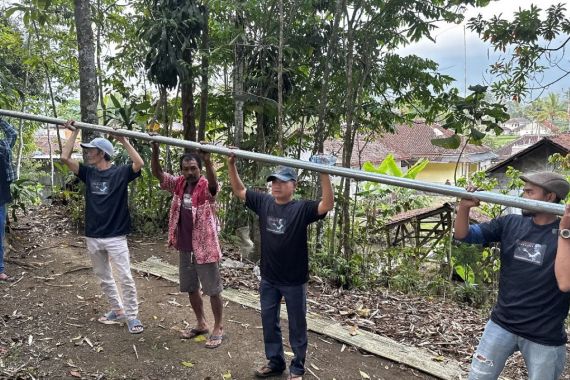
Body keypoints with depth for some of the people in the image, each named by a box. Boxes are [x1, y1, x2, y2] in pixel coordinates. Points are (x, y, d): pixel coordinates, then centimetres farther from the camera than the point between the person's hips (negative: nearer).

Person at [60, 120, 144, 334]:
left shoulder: (120, 173, -7)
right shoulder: (88, 173, 7)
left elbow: (139, 163, -24)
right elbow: (65, 158, 0)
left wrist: (123, 140, -21)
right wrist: (74, 133, 2)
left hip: (116, 237, -6)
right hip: (93, 237, 6)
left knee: (125, 279, -2)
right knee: (104, 278, 15)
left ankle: (132, 316, 9)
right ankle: (118, 311, 30)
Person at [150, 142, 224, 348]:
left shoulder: (206, 187, -15)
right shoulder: (178, 184, 3)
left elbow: (213, 185, -38)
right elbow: (157, 173, -3)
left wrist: (208, 161, -54)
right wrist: (155, 150, -19)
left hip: (205, 247, -7)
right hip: (185, 247, 7)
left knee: (213, 289, 5)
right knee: (190, 288, 18)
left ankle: (218, 328, 20)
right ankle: (201, 324, 36)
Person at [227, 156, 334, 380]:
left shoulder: (301, 209, -15)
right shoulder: (264, 202, -2)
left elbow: (327, 205, -30)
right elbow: (239, 190, 8)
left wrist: (324, 174, -39)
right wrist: (231, 165, -3)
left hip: (294, 281, -4)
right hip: (268, 279, 5)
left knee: (297, 326, 12)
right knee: (269, 322, 18)